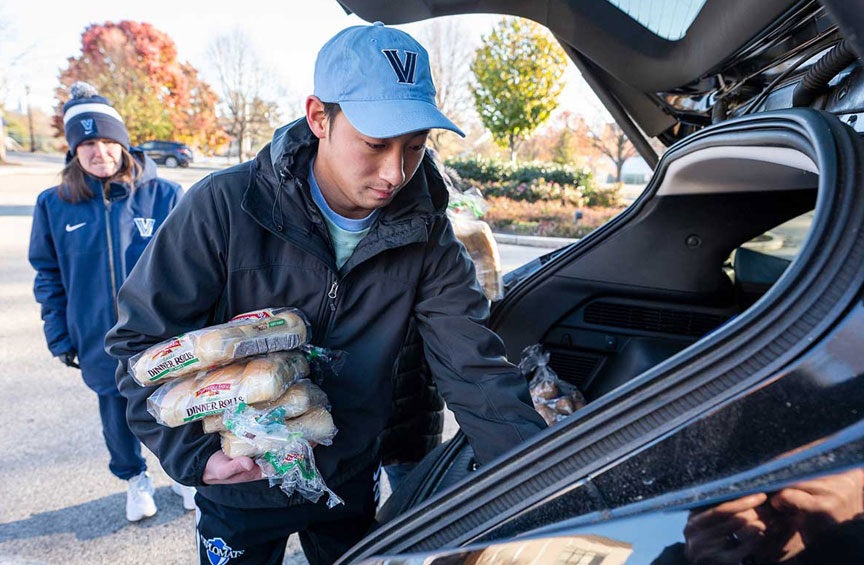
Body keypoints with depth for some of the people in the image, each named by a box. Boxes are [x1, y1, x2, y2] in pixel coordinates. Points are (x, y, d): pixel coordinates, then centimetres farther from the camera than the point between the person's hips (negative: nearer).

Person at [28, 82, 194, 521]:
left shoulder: (163, 195, -10)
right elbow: (48, 276, 6)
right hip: (99, 344, 2)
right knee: (117, 416, 20)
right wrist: (60, 337, 3)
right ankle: (134, 479, 48)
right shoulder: (54, 205, -3)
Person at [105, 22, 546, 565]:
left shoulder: (426, 235, -16)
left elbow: (476, 370, -19)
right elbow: (142, 339, -14)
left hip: (352, 482, 3)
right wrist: (191, 455, -24)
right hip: (241, 487, -2)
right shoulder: (224, 208, -23)